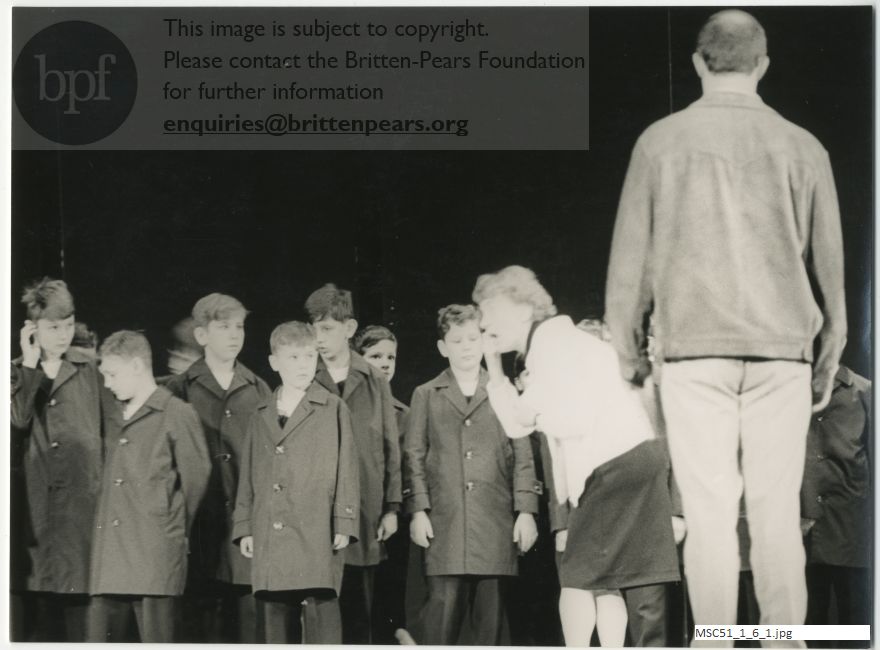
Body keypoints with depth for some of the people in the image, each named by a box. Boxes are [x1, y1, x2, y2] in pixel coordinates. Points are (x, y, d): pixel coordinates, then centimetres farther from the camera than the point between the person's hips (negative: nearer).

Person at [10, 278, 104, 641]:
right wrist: (31, 365, -10)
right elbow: (17, 419, -12)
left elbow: (104, 430, 10)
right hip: (34, 500, 0)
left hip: (81, 498, 0)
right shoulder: (18, 374, 8)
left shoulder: (89, 369, 8)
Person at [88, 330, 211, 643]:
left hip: (155, 554, -6)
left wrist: (176, 527, 7)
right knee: (100, 637, 3)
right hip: (108, 556, 6)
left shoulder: (177, 414, -2)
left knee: (156, 637, -5)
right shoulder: (112, 420, 19)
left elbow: (196, 476, -1)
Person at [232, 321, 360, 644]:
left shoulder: (334, 410, 4)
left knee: (323, 608, -8)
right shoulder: (259, 418, 16)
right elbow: (248, 475, 17)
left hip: (318, 533, -4)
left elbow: (346, 468, 0)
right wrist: (244, 528, 10)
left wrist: (343, 523, -6)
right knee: (277, 614, 6)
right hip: (270, 537, 4)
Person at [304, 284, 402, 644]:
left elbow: (391, 448, 10)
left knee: (360, 615, 8)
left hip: (365, 517, 2)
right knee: (319, 615, -5)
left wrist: (391, 507, 4)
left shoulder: (375, 382, 9)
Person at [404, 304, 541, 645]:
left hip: (496, 523, 1)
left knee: (491, 615, 1)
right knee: (441, 609, -9)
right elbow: (414, 457, 8)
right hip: (444, 523, -1)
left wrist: (526, 511, 1)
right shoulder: (426, 395, 13)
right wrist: (417, 510, -3)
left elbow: (523, 455, 10)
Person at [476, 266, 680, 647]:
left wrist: (532, 412, 1)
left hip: (619, 464, -10)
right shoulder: (545, 347, 23)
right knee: (603, 579, 11)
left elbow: (576, 420, -18)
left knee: (578, 576, -6)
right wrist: (494, 366, 16)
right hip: (624, 465, 10)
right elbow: (516, 427, 21)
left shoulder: (552, 339, -8)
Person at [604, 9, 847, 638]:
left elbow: (630, 256, 5)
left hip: (694, 349, -1)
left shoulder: (661, 142, 3)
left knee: (710, 513, 0)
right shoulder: (802, 148, 6)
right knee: (777, 514, 4)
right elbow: (828, 263, 10)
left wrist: (628, 350, 14)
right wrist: (827, 361, 19)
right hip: (781, 349, 1)